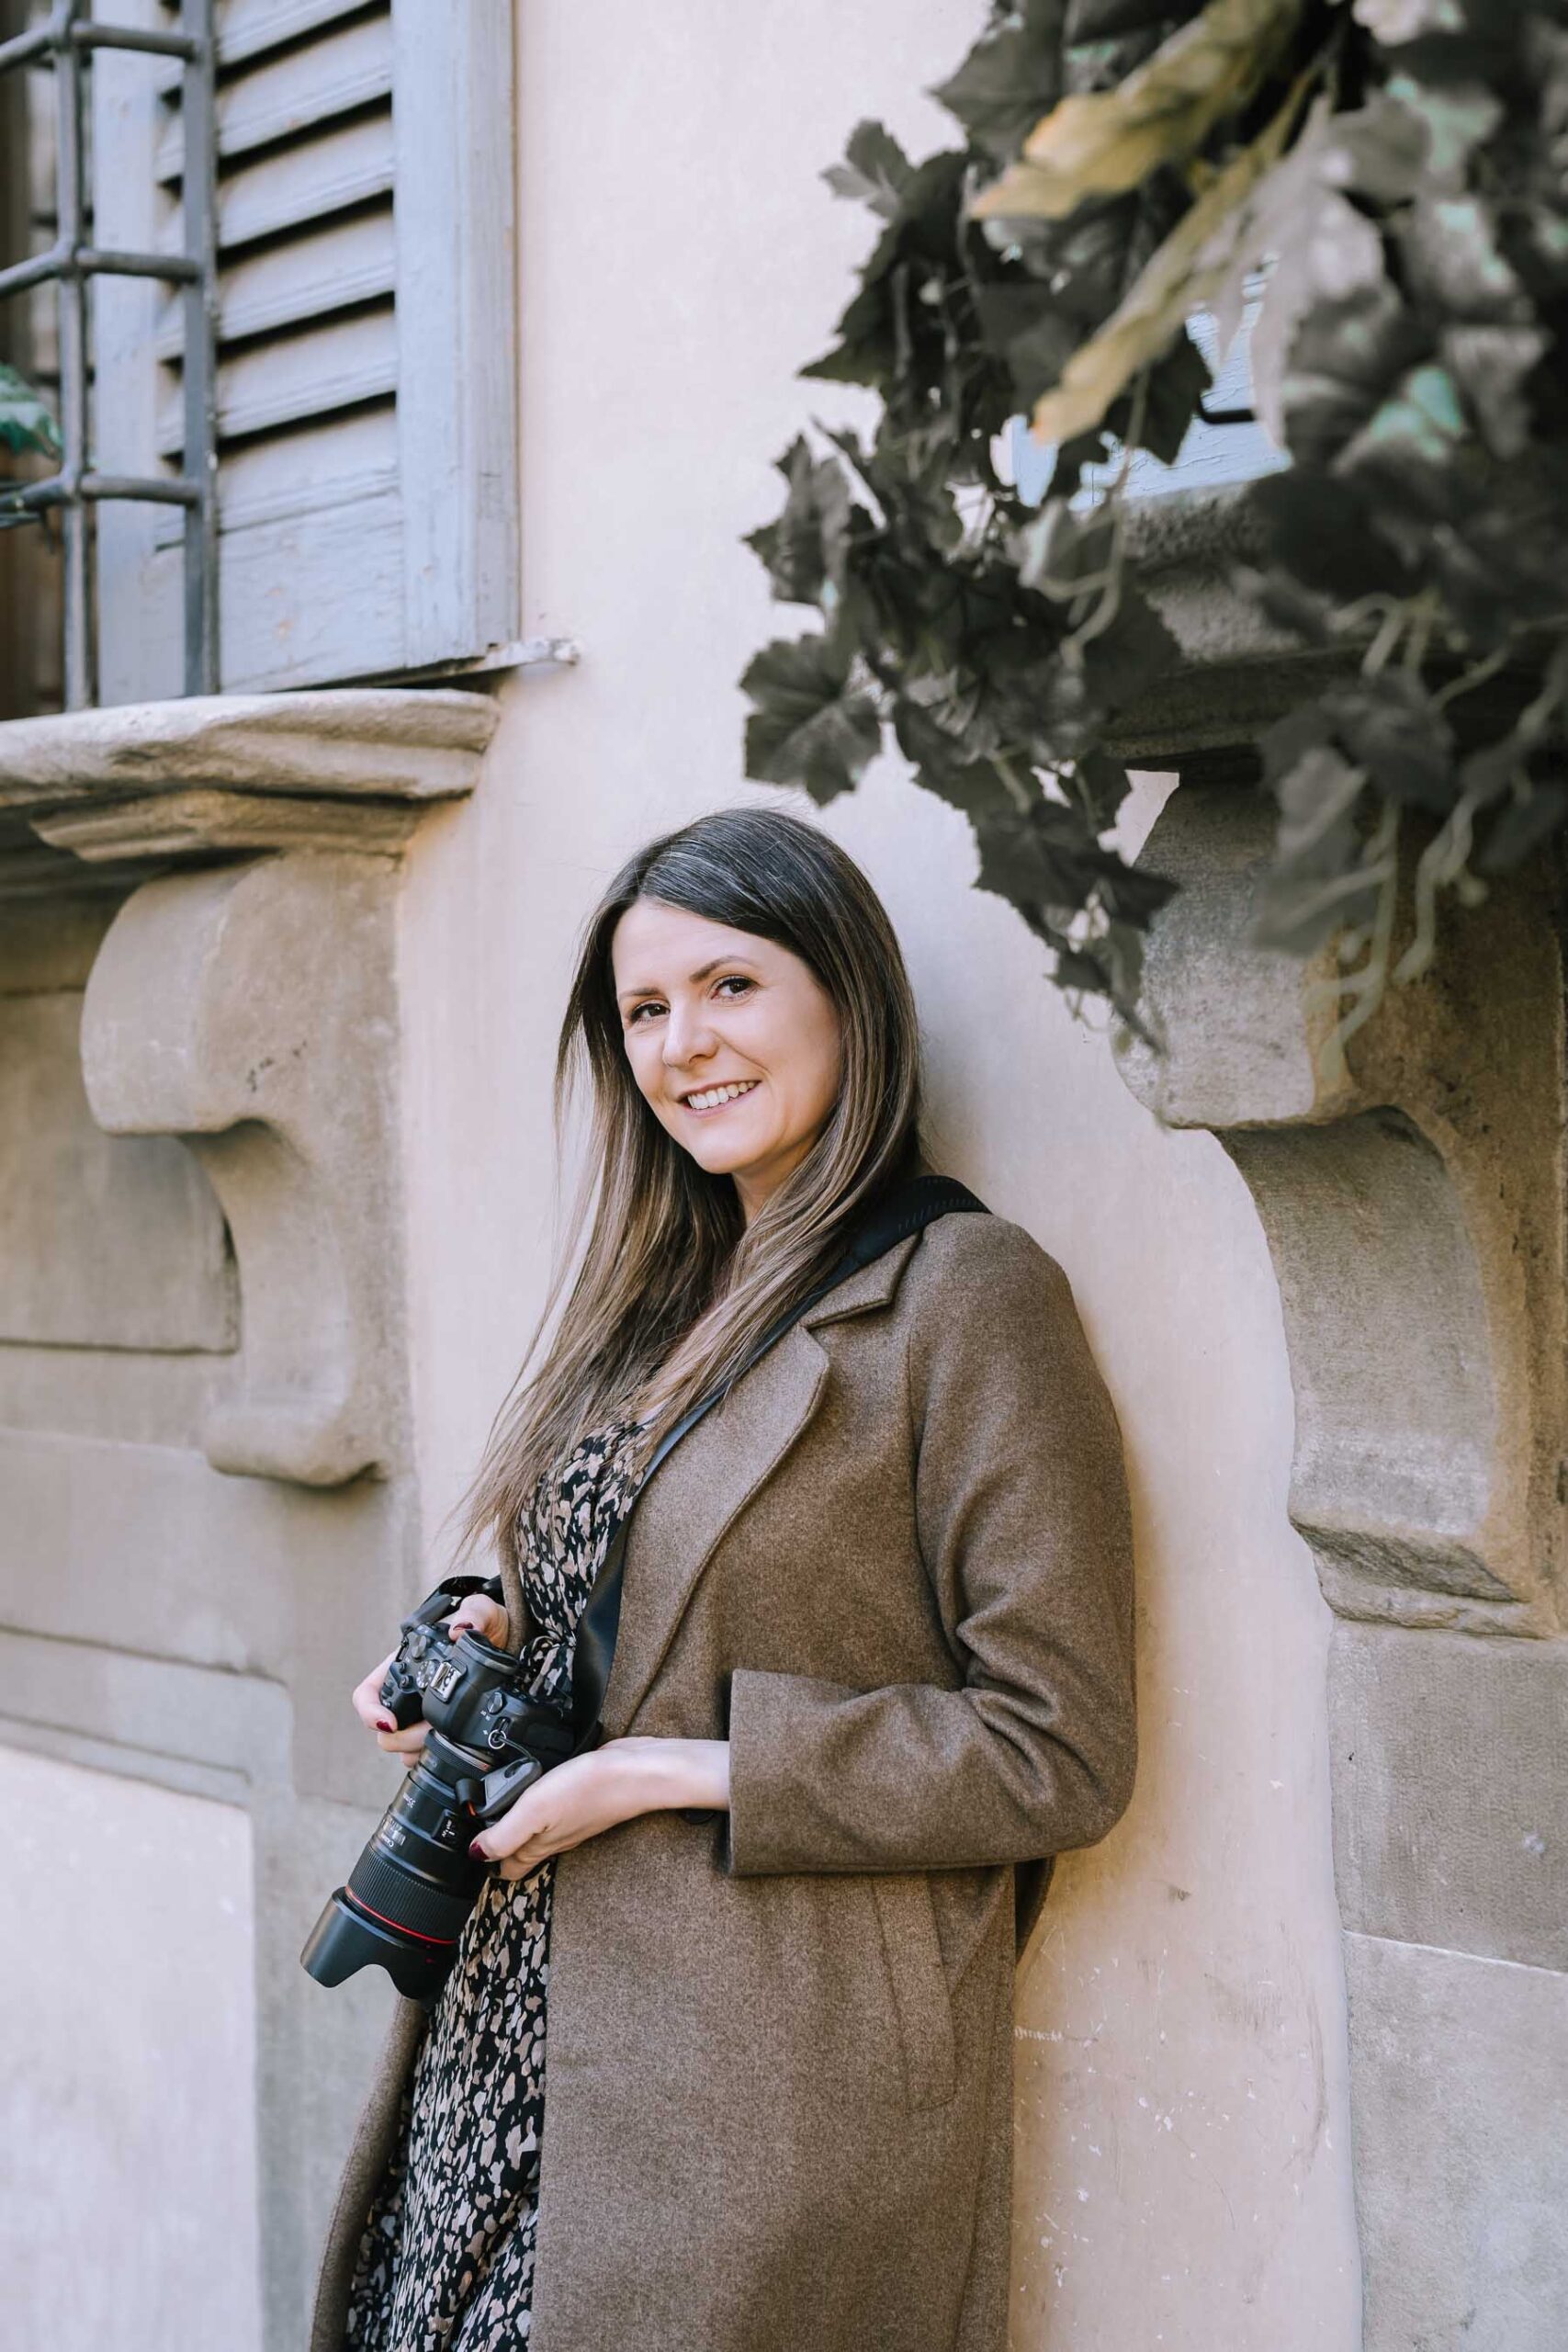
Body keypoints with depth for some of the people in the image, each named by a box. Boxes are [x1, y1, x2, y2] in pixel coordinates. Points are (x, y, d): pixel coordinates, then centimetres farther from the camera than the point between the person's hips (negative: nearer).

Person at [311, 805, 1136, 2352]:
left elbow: (1061, 1754, -14)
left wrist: (677, 1772, -15)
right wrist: (493, 1657, 2)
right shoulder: (669, 1295, 13)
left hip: (773, 2090, -7)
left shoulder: (965, 1295, -10)